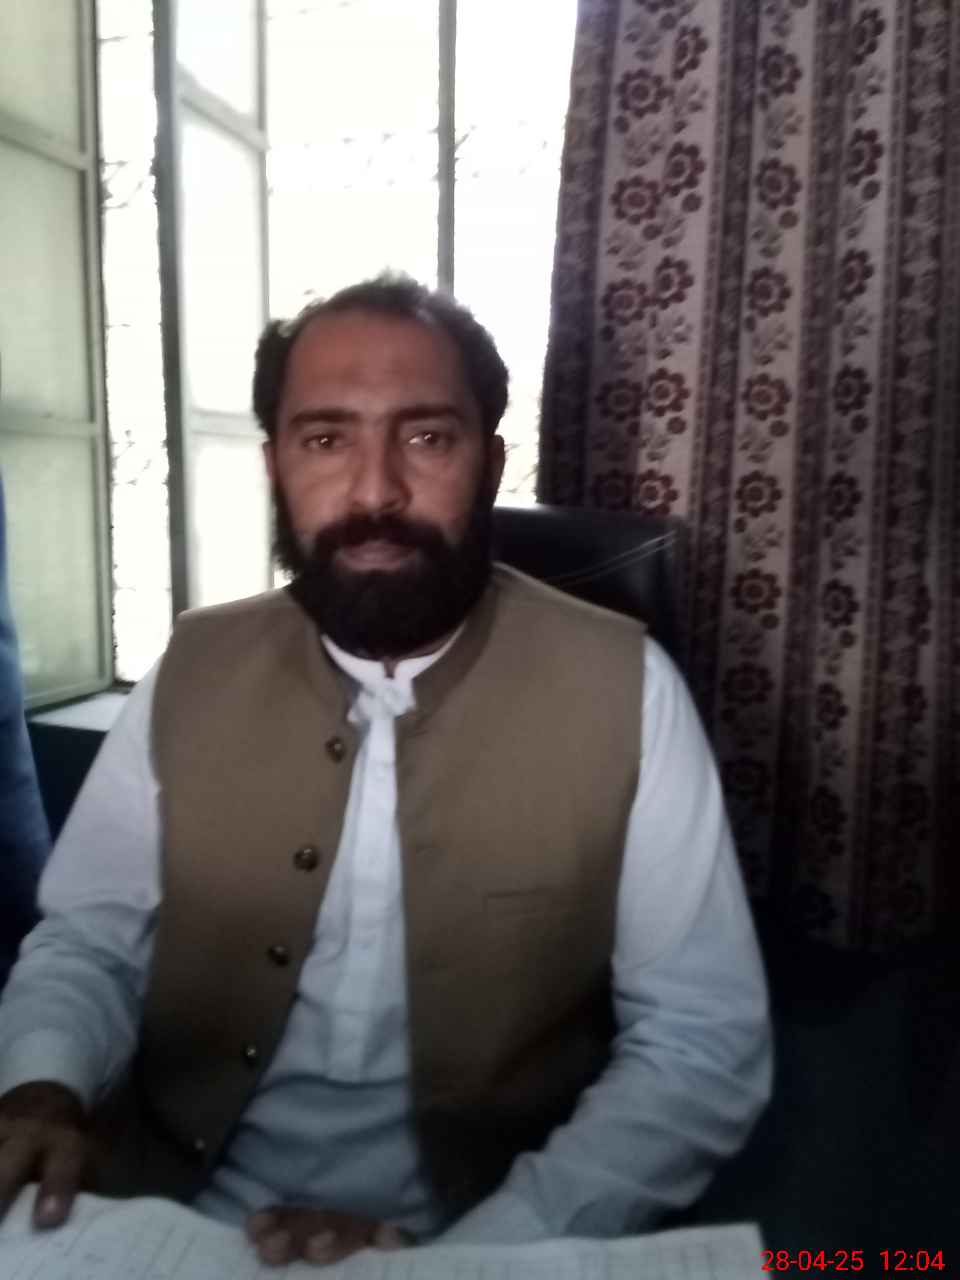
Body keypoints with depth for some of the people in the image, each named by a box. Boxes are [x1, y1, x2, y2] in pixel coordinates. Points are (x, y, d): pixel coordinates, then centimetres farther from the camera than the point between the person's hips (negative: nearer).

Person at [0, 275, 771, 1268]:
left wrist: (466, 1253, -21)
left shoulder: (623, 689, -13)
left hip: (486, 1235, -1)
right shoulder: (193, 672, -3)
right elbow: (87, 941, 4)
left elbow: (705, 1046, -11)